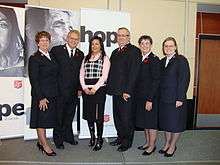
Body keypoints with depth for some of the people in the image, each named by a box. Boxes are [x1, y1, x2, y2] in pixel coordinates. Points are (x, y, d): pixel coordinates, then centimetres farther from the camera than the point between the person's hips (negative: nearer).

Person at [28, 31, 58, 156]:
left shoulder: (52, 56, 13)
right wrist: (41, 98, -18)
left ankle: (41, 142, 30)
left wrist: (56, 92, 9)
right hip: (42, 95, -7)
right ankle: (45, 145, 16)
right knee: (41, 120, 4)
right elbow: (34, 80, -14)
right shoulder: (34, 58, -9)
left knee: (46, 119, 15)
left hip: (52, 95, 7)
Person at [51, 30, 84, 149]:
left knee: (69, 115, 15)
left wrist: (80, 88, 6)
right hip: (60, 90, -4)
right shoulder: (56, 50, -2)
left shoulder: (80, 54, 11)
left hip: (73, 91, 4)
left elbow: (80, 73, 12)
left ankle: (68, 136, 32)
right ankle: (58, 139, 22)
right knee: (59, 116, 7)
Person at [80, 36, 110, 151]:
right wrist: (84, 87, -4)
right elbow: (81, 74, 11)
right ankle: (92, 136, 26)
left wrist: (95, 88, -14)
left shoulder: (105, 58, 3)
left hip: (99, 89, -4)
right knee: (88, 114, 9)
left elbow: (104, 76, -6)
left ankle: (99, 139, 10)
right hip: (86, 89, 5)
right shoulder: (86, 58, 17)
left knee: (98, 115, -4)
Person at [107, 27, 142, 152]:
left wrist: (127, 91, -19)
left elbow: (134, 73, -16)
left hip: (126, 92, -8)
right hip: (116, 91, 8)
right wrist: (110, 87, 8)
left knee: (126, 117, 4)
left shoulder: (134, 51, -8)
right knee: (117, 116, 17)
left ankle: (127, 142, 21)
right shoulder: (115, 52, 18)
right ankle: (120, 138, 34)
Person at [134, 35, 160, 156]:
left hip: (150, 96, -7)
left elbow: (156, 81, -16)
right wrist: (136, 94, 6)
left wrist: (150, 99, -18)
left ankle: (152, 146, 22)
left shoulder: (154, 59, -11)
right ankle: (147, 142, 34)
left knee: (151, 121, 6)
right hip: (140, 96, 7)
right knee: (144, 121, 17)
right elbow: (138, 79, 11)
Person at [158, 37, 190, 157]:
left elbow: (184, 80, -14)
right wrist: (159, 96, 5)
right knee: (165, 122, 15)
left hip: (175, 99, -6)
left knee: (175, 123, 7)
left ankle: (172, 146, 25)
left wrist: (180, 98, -17)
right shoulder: (162, 61, 11)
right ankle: (167, 144, 32)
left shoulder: (181, 60, -8)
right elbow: (160, 80, 10)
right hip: (163, 99, 6)